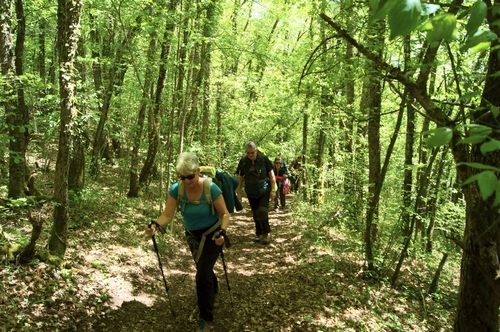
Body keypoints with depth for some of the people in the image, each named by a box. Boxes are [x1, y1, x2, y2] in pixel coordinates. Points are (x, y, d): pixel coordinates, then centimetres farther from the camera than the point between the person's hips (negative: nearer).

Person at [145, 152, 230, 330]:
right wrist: (156, 225, -44)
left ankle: (205, 316, 10)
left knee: (203, 273, -11)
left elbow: (224, 214, -22)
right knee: (203, 269, 25)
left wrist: (222, 232, -38)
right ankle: (214, 288, 59)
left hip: (212, 233, -4)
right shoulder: (176, 189, -22)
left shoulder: (211, 188, -30)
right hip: (192, 235, 5)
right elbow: (167, 215, -24)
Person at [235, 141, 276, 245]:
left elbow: (271, 174, -6)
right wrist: (238, 192, 3)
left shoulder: (263, 159, -12)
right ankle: (259, 234, 26)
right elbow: (240, 177, 3)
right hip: (251, 192, 3)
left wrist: (273, 190, -8)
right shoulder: (243, 161, -6)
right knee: (255, 214, 10)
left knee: (263, 211, -13)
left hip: (264, 191, -3)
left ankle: (266, 233, 5)